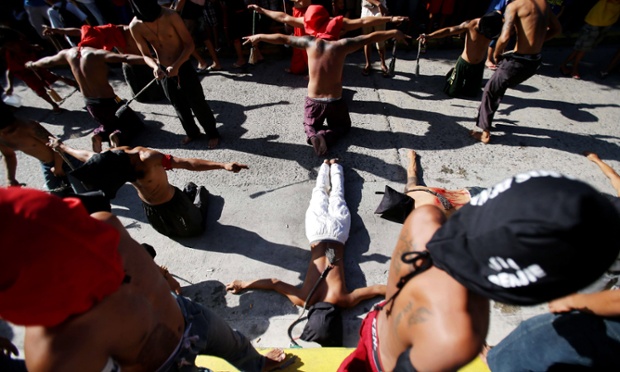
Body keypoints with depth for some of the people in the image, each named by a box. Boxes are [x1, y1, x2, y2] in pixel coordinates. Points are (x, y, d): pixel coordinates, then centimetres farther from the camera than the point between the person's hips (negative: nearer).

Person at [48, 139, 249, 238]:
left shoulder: (148, 158, -40)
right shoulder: (112, 158, -17)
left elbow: (188, 163, -47)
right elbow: (88, 156, 4)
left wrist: (223, 165, -58)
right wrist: (62, 147, 24)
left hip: (172, 205, -7)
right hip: (149, 208, 7)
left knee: (195, 230, 20)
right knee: (170, 232, 32)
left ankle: (199, 193, 41)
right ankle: (189, 192, 45)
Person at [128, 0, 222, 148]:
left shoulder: (170, 16, -18)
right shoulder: (135, 26, -8)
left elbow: (189, 44, -14)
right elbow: (146, 55, 0)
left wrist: (177, 65, -26)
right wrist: (155, 67, -22)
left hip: (183, 67, -3)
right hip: (164, 72, 4)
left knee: (198, 103, 4)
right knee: (179, 106, 17)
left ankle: (213, 134, 24)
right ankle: (192, 133, 39)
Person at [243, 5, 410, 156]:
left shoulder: (309, 42, -6)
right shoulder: (341, 44, -11)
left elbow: (282, 38, 4)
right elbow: (370, 37, -4)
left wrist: (259, 36, 18)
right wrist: (394, 32, 10)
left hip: (313, 101, 2)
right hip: (335, 102, -1)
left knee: (310, 124, 30)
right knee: (342, 125, 27)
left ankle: (313, 135, -8)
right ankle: (326, 136, -8)